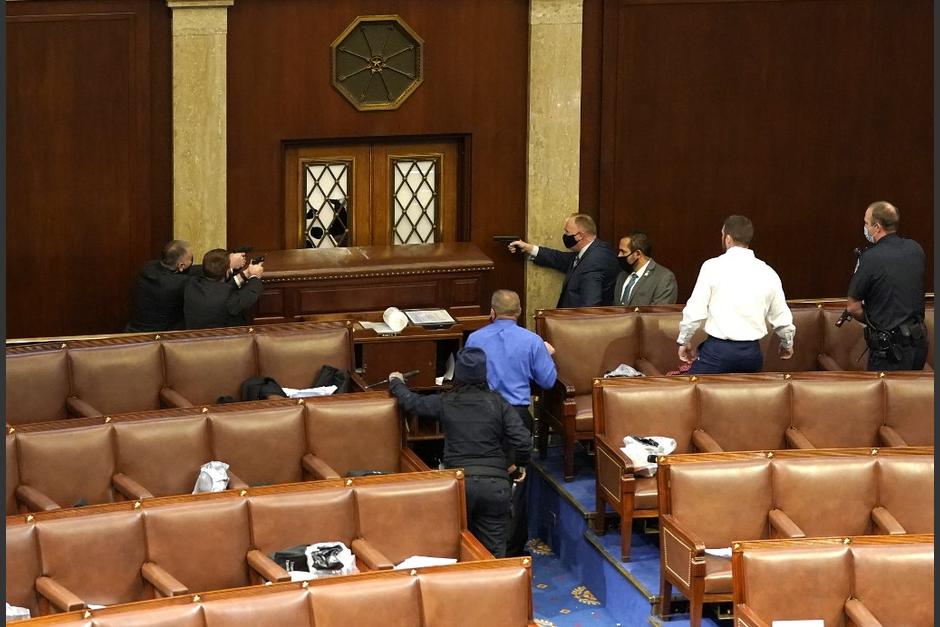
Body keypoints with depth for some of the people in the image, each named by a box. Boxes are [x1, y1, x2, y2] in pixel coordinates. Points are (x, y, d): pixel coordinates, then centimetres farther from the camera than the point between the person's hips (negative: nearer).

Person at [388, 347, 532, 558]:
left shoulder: (445, 402, 5)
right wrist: (521, 464, 18)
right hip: (495, 483, 0)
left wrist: (396, 382, 41)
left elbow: (411, 402, 20)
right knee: (493, 553, 4)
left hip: (459, 483, 0)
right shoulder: (497, 403, 3)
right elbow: (523, 441, -3)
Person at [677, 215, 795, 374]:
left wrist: (684, 341, 9)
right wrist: (787, 344, 33)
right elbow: (782, 318, 13)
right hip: (751, 353, 4)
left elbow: (695, 312, -8)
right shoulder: (768, 273, 5)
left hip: (717, 350, -4)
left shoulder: (712, 267, -7)